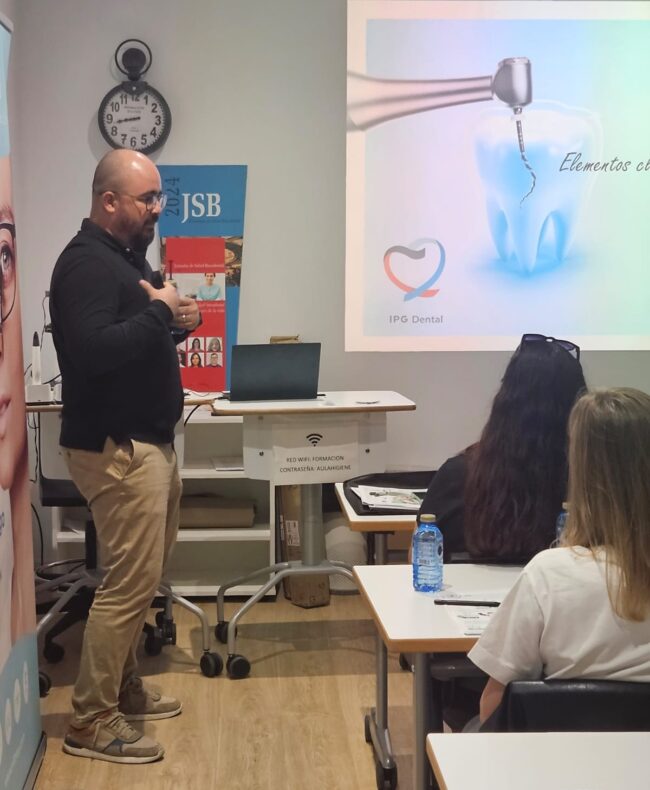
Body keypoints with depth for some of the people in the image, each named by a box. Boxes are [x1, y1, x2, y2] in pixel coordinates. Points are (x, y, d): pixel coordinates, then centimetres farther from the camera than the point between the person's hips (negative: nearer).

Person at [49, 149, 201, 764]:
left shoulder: (127, 256, 16)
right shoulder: (87, 262, -16)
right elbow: (94, 350, -31)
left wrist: (174, 323, 4)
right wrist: (158, 311, -21)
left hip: (146, 441, 10)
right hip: (116, 448, -10)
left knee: (138, 577, 16)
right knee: (128, 583, -8)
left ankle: (123, 691, 29)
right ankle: (91, 724, 2)